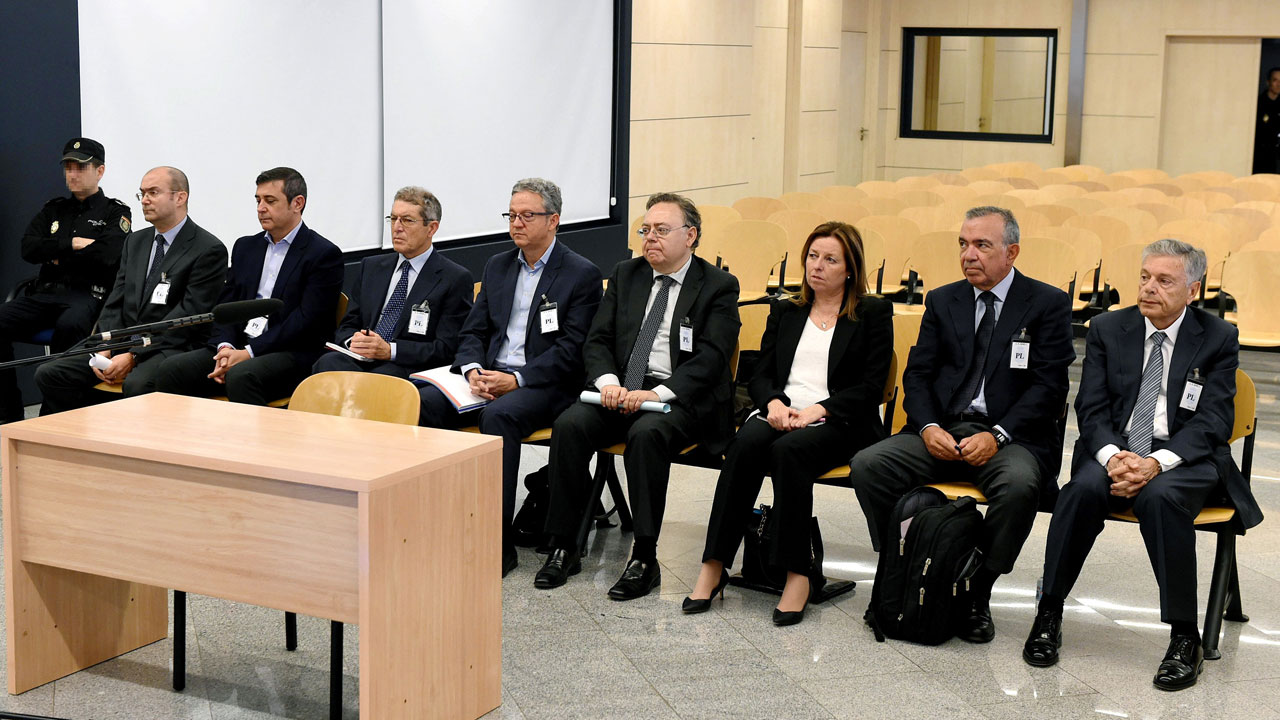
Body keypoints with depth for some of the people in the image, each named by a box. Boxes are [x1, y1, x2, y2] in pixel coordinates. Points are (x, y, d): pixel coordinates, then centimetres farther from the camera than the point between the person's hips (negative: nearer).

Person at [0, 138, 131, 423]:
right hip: (45, 292, 5)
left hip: (87, 295, -5)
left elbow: (107, 255, -12)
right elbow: (28, 248, 7)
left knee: (68, 325, -39)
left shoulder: (115, 212, 6)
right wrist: (71, 244, -6)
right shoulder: (54, 209, 21)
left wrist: (58, 257, -2)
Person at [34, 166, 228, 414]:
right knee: (49, 374, -8)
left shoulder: (209, 250, -6)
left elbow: (188, 315, -13)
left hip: (171, 347, -7)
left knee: (137, 384, -38)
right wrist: (105, 348, -5)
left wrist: (133, 356, -18)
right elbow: (115, 303, 14)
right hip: (122, 344, 7)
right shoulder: (135, 241, 18)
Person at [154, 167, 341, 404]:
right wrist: (225, 346, -7)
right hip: (238, 347, 6)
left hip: (292, 355, -6)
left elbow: (305, 322, -11)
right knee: (171, 370, -16)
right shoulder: (246, 247, 20)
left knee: (241, 376, -36)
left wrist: (247, 353, -16)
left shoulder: (324, 254, -2)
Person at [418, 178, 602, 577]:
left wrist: (516, 380, -19)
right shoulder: (497, 266, 17)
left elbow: (571, 350, -10)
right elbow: (473, 331, 15)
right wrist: (473, 370, -8)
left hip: (545, 383, -6)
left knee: (499, 415, -37)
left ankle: (497, 541, -33)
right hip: (489, 375, 6)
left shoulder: (582, 274, -2)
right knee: (422, 402, -21)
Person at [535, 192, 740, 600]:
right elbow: (598, 340, 11)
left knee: (646, 433, -36)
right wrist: (608, 381, -11)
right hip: (620, 391, 5)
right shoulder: (625, 275, 16)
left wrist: (657, 394, -22)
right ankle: (564, 548, -15)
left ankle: (645, 559, -28)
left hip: (680, 398, -4)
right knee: (569, 425, -23)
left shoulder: (718, 286, 1)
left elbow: (710, 358, -10)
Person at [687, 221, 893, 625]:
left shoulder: (874, 314, 10)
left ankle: (798, 573, -31)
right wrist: (773, 403, -9)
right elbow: (761, 374, 15)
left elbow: (871, 387, -1)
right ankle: (713, 565, -33)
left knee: (789, 450, -36)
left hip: (838, 422, -3)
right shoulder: (784, 312, 22)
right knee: (746, 444, -31)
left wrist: (819, 409, -15)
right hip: (779, 413, 3)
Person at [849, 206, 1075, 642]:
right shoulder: (943, 301, 15)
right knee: (867, 466, -21)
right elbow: (917, 374, 9)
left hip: (1010, 437, -3)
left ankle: (978, 594, -17)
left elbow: (1049, 386, -5)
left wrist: (997, 436, -18)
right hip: (942, 430, 4)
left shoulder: (1048, 304, 3)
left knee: (1019, 485, -36)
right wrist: (927, 427, -11)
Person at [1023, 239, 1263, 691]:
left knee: (1159, 496, -36)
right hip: (1115, 451, 2)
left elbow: (1212, 421, -6)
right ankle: (1049, 613, -20)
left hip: (1185, 458, -2)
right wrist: (1112, 456, -19)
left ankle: (1184, 639, -27)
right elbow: (1091, 407, 3)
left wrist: (1157, 463, -23)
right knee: (1085, 488, -32)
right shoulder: (1107, 329, 8)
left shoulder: (1218, 338, 2)